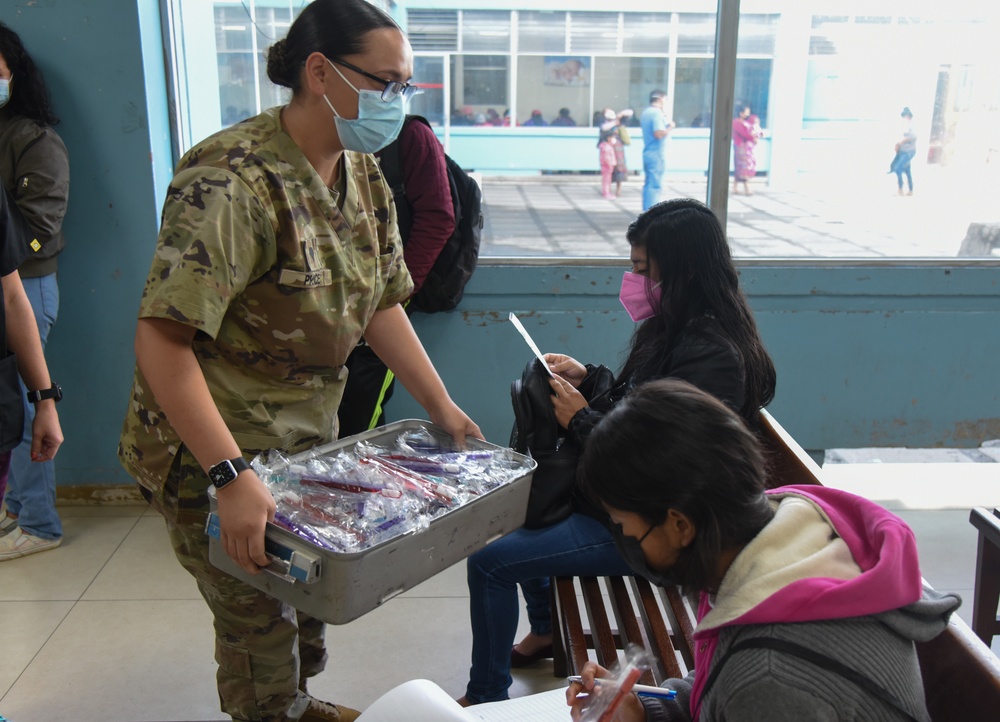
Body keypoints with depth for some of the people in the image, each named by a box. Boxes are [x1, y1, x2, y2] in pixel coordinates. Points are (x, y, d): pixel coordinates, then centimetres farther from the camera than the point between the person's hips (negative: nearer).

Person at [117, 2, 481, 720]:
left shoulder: (364, 176, 0)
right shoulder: (234, 181, -28)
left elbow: (380, 303, 6)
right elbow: (162, 339, -32)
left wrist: (442, 405, 2)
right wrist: (230, 476, -37)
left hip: (307, 434, 8)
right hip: (214, 446, -8)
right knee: (259, 620, 8)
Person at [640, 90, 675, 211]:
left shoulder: (646, 112, 13)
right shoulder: (657, 113, -16)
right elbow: (659, 133, -26)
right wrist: (670, 126, -10)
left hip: (647, 152, 9)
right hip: (656, 154, -9)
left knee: (648, 183, 14)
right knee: (654, 185, -7)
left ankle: (646, 210, 19)